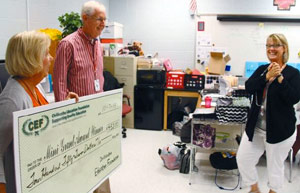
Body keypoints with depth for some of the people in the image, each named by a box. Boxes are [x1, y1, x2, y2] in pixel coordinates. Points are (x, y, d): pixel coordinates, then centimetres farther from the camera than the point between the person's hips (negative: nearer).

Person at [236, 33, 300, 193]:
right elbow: (249, 87, -11)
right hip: (255, 127, 5)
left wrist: (279, 77, -25)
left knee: (275, 166, 11)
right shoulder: (261, 69, 4)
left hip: (280, 130, -4)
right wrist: (268, 76, -24)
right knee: (243, 159, 10)